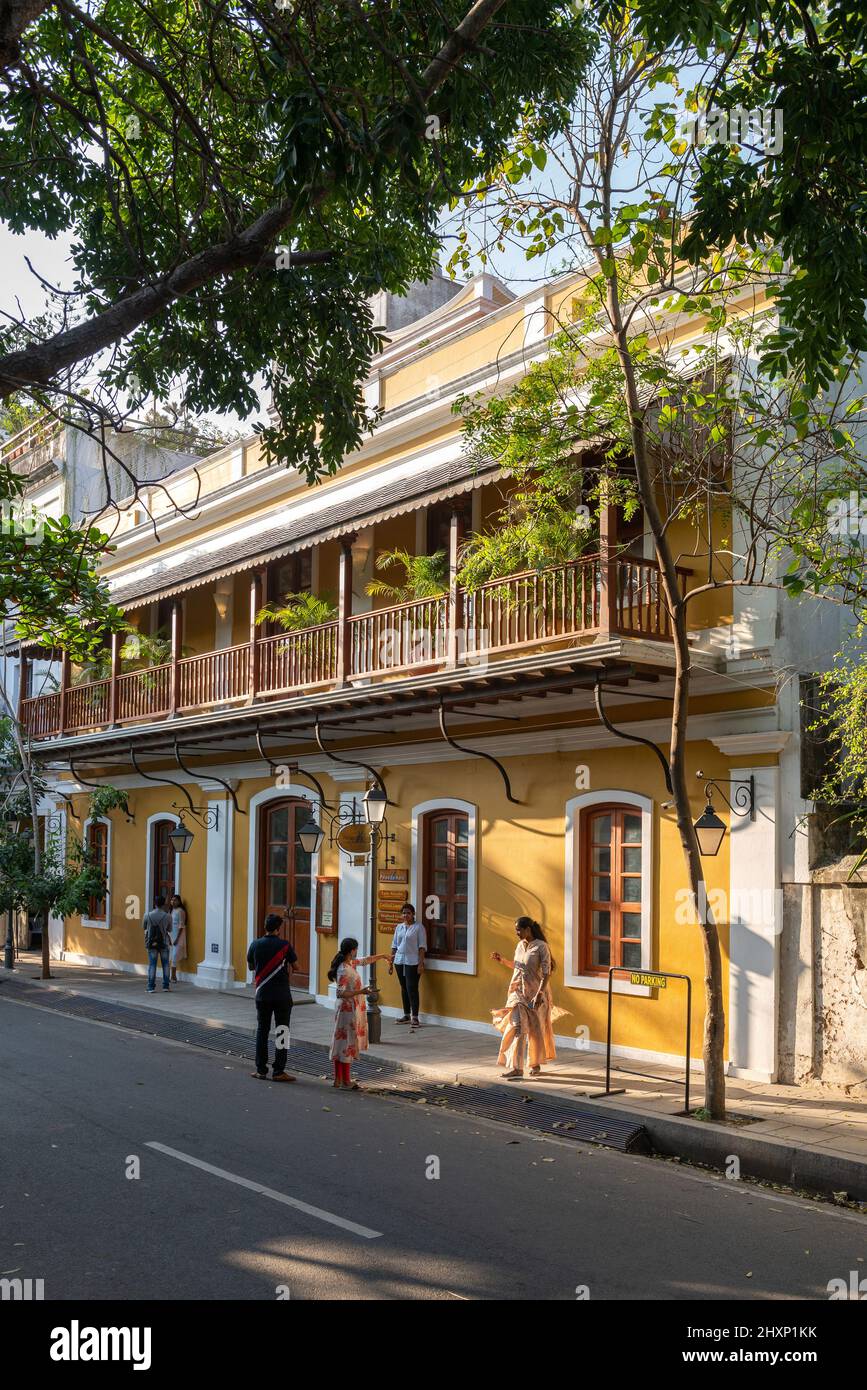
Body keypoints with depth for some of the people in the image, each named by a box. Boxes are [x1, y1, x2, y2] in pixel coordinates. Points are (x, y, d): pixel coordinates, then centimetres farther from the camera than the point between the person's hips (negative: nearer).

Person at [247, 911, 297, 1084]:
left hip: (262, 994, 3)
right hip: (282, 995, -2)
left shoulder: (255, 945, -3)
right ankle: (278, 1071, 2)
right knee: (282, 1031, 4)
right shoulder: (284, 945, -10)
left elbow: (250, 966, 10)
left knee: (262, 1031, 12)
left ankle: (261, 1070, 14)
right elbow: (294, 964, 1)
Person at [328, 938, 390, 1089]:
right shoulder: (344, 970, -22)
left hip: (351, 1010, 10)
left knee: (341, 1044, 12)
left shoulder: (351, 963, 5)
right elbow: (340, 993, -25)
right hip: (348, 1011, -10)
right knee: (347, 1044, -3)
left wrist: (382, 956, 32)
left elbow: (365, 960, 23)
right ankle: (345, 1082, 3)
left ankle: (338, 1079, 19)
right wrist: (360, 992, -24)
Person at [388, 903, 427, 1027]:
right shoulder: (399, 927, 12)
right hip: (399, 961, 6)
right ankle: (406, 1015, 18)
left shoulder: (418, 927, -3)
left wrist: (421, 963, -13)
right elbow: (394, 945, 16)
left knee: (412, 988, -9)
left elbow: (422, 946, -6)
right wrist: (390, 962, 12)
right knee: (404, 988, 10)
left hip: (412, 962, -5)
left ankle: (414, 1017, -7)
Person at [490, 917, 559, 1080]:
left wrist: (540, 993, -25)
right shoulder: (520, 945, 8)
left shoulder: (541, 946, -12)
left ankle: (535, 1064, 27)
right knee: (517, 1028, -7)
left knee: (535, 1030, 9)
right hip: (518, 992, 5)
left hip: (535, 993, -5)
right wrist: (503, 961, 8)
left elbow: (546, 972, -16)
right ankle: (516, 1068, -8)